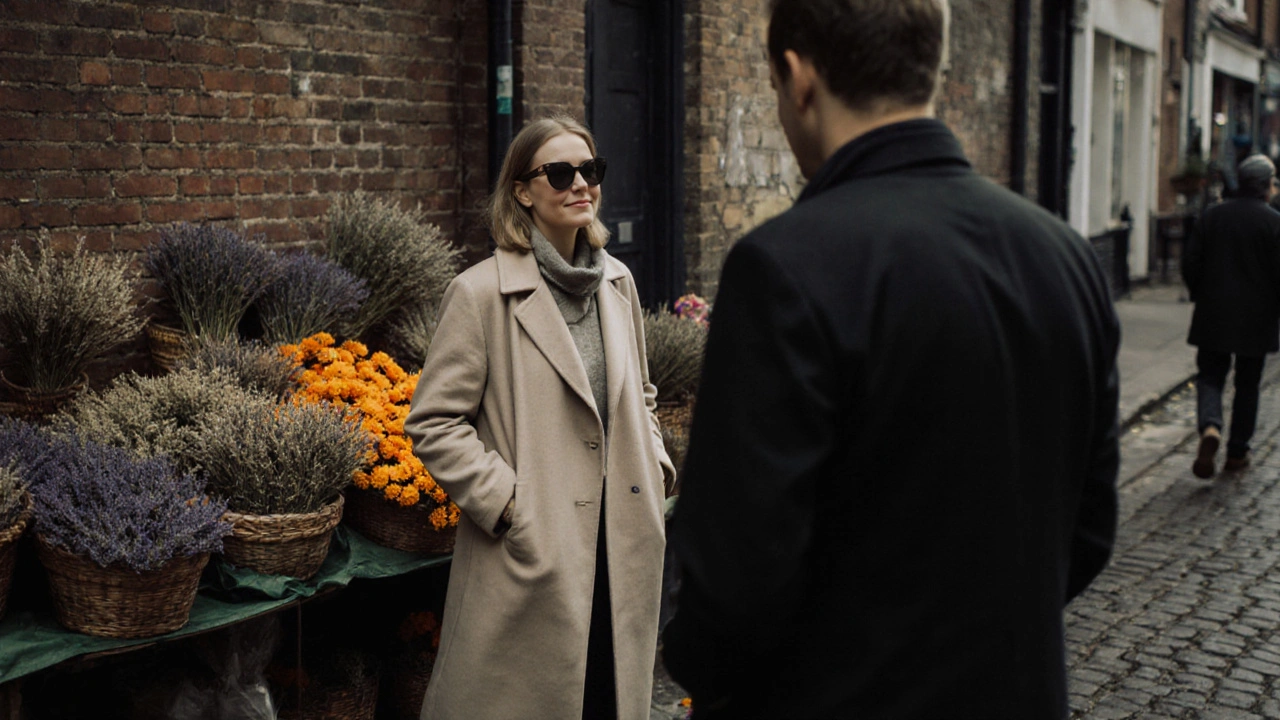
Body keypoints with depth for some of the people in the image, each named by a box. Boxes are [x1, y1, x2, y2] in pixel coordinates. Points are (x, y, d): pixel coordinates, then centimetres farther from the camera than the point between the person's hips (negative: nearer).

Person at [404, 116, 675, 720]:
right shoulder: (481, 293, -9)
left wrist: (653, 462, 8)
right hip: (533, 552, -5)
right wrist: (505, 502, -14)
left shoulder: (617, 282, 10)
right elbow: (433, 423, -9)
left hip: (622, 545, 6)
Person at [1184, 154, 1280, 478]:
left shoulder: (1211, 216, 1)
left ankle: (1210, 427, -21)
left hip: (1213, 317, 2)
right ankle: (1237, 452, 17)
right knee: (1248, 385, 11)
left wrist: (1200, 297, 17)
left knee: (1210, 376, 8)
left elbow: (1190, 265, 3)